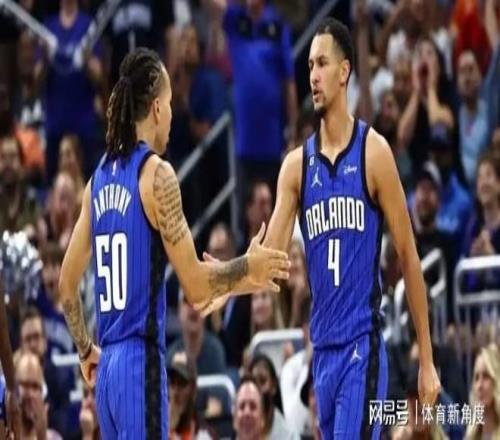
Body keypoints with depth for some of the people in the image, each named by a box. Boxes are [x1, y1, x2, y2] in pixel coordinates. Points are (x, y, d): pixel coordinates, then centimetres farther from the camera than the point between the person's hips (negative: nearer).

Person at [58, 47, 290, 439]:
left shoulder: (100, 178, 12)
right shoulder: (157, 175, -10)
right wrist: (248, 267, 3)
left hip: (109, 366, 8)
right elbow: (196, 287, -12)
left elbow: (67, 284, 17)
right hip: (142, 363, -8)